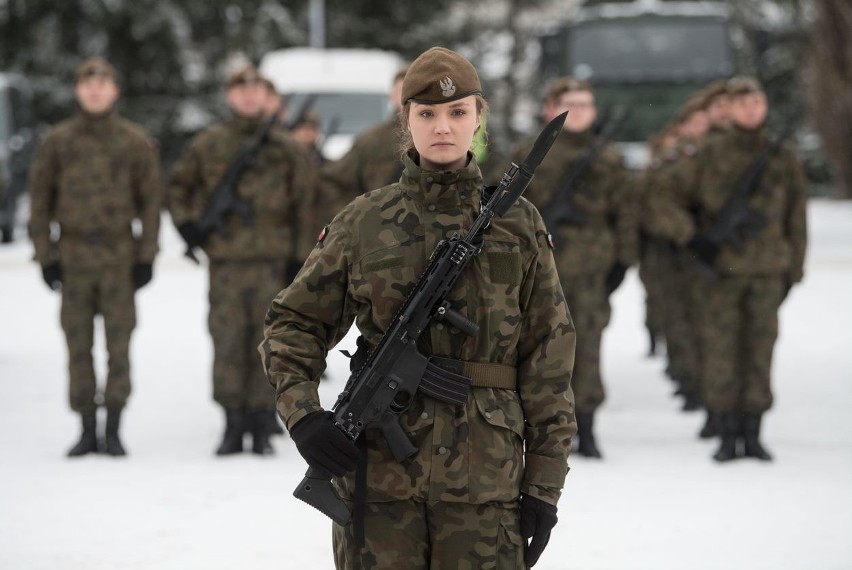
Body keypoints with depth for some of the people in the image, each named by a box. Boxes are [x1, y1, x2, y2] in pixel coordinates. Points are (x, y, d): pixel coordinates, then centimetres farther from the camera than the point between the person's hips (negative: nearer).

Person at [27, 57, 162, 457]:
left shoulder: (135, 142, 4)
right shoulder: (58, 141, 6)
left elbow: (151, 201, 7)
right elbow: (40, 199, 9)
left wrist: (147, 255, 1)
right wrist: (45, 254, 2)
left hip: (120, 255, -1)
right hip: (74, 255, 1)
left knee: (118, 345, -3)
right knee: (78, 346, 3)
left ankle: (113, 429, 3)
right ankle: (87, 430, 10)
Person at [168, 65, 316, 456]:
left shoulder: (284, 148, 9)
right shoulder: (208, 145, 8)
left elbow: (303, 201, 10)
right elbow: (179, 185, 19)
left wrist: (299, 256, 4)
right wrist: (187, 224, 4)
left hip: (273, 261, 0)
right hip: (226, 261, 0)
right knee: (229, 343, -3)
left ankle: (263, 426, 5)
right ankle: (233, 426, 3)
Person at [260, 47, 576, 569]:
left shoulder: (518, 226, 6)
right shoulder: (363, 223, 6)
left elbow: (548, 360, 5)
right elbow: (294, 323, 12)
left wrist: (544, 486, 1)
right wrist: (302, 412, -7)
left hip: (485, 481, -1)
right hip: (378, 472, 1)